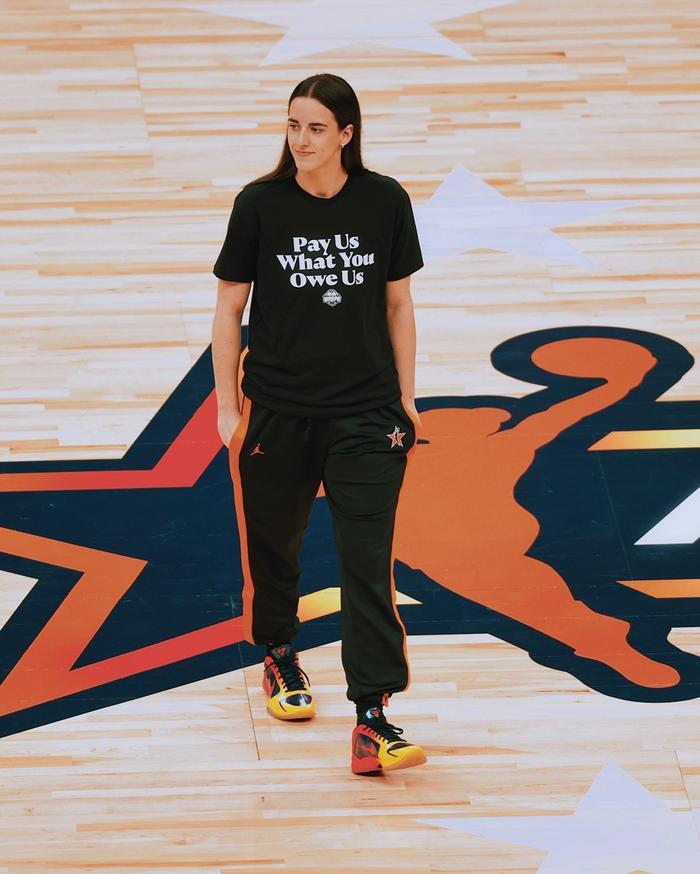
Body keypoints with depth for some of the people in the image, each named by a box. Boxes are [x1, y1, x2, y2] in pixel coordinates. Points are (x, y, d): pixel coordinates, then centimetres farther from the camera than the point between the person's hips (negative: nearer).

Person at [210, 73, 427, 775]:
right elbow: (229, 308, 1)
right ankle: (279, 658, 44)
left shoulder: (384, 202, -2)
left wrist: (406, 400, 7)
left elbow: (397, 303, 7)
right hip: (276, 409, 1)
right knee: (272, 543, 16)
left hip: (366, 413, 0)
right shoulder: (260, 204, -6)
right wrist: (227, 406, -1)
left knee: (368, 562, -10)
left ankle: (372, 720, -14)